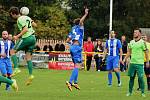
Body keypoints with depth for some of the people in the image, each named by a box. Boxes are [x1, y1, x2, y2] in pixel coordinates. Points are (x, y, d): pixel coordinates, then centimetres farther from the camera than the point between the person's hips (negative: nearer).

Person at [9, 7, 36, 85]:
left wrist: (18, 36, -18)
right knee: (28, 57, 9)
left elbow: (25, 29, -19)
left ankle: (16, 69, -10)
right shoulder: (27, 17, 15)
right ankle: (30, 75, -2)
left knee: (13, 51, 3)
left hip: (26, 38, -8)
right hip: (33, 38, 8)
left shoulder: (20, 19, -10)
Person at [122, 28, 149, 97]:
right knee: (131, 77, 8)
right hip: (132, 62, 5)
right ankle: (130, 92, 16)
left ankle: (142, 92, 4)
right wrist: (124, 59, 12)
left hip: (140, 63, -5)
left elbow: (146, 52, -3)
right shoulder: (131, 42, 10)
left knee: (140, 78, -6)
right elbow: (129, 52, 18)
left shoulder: (142, 42, -6)